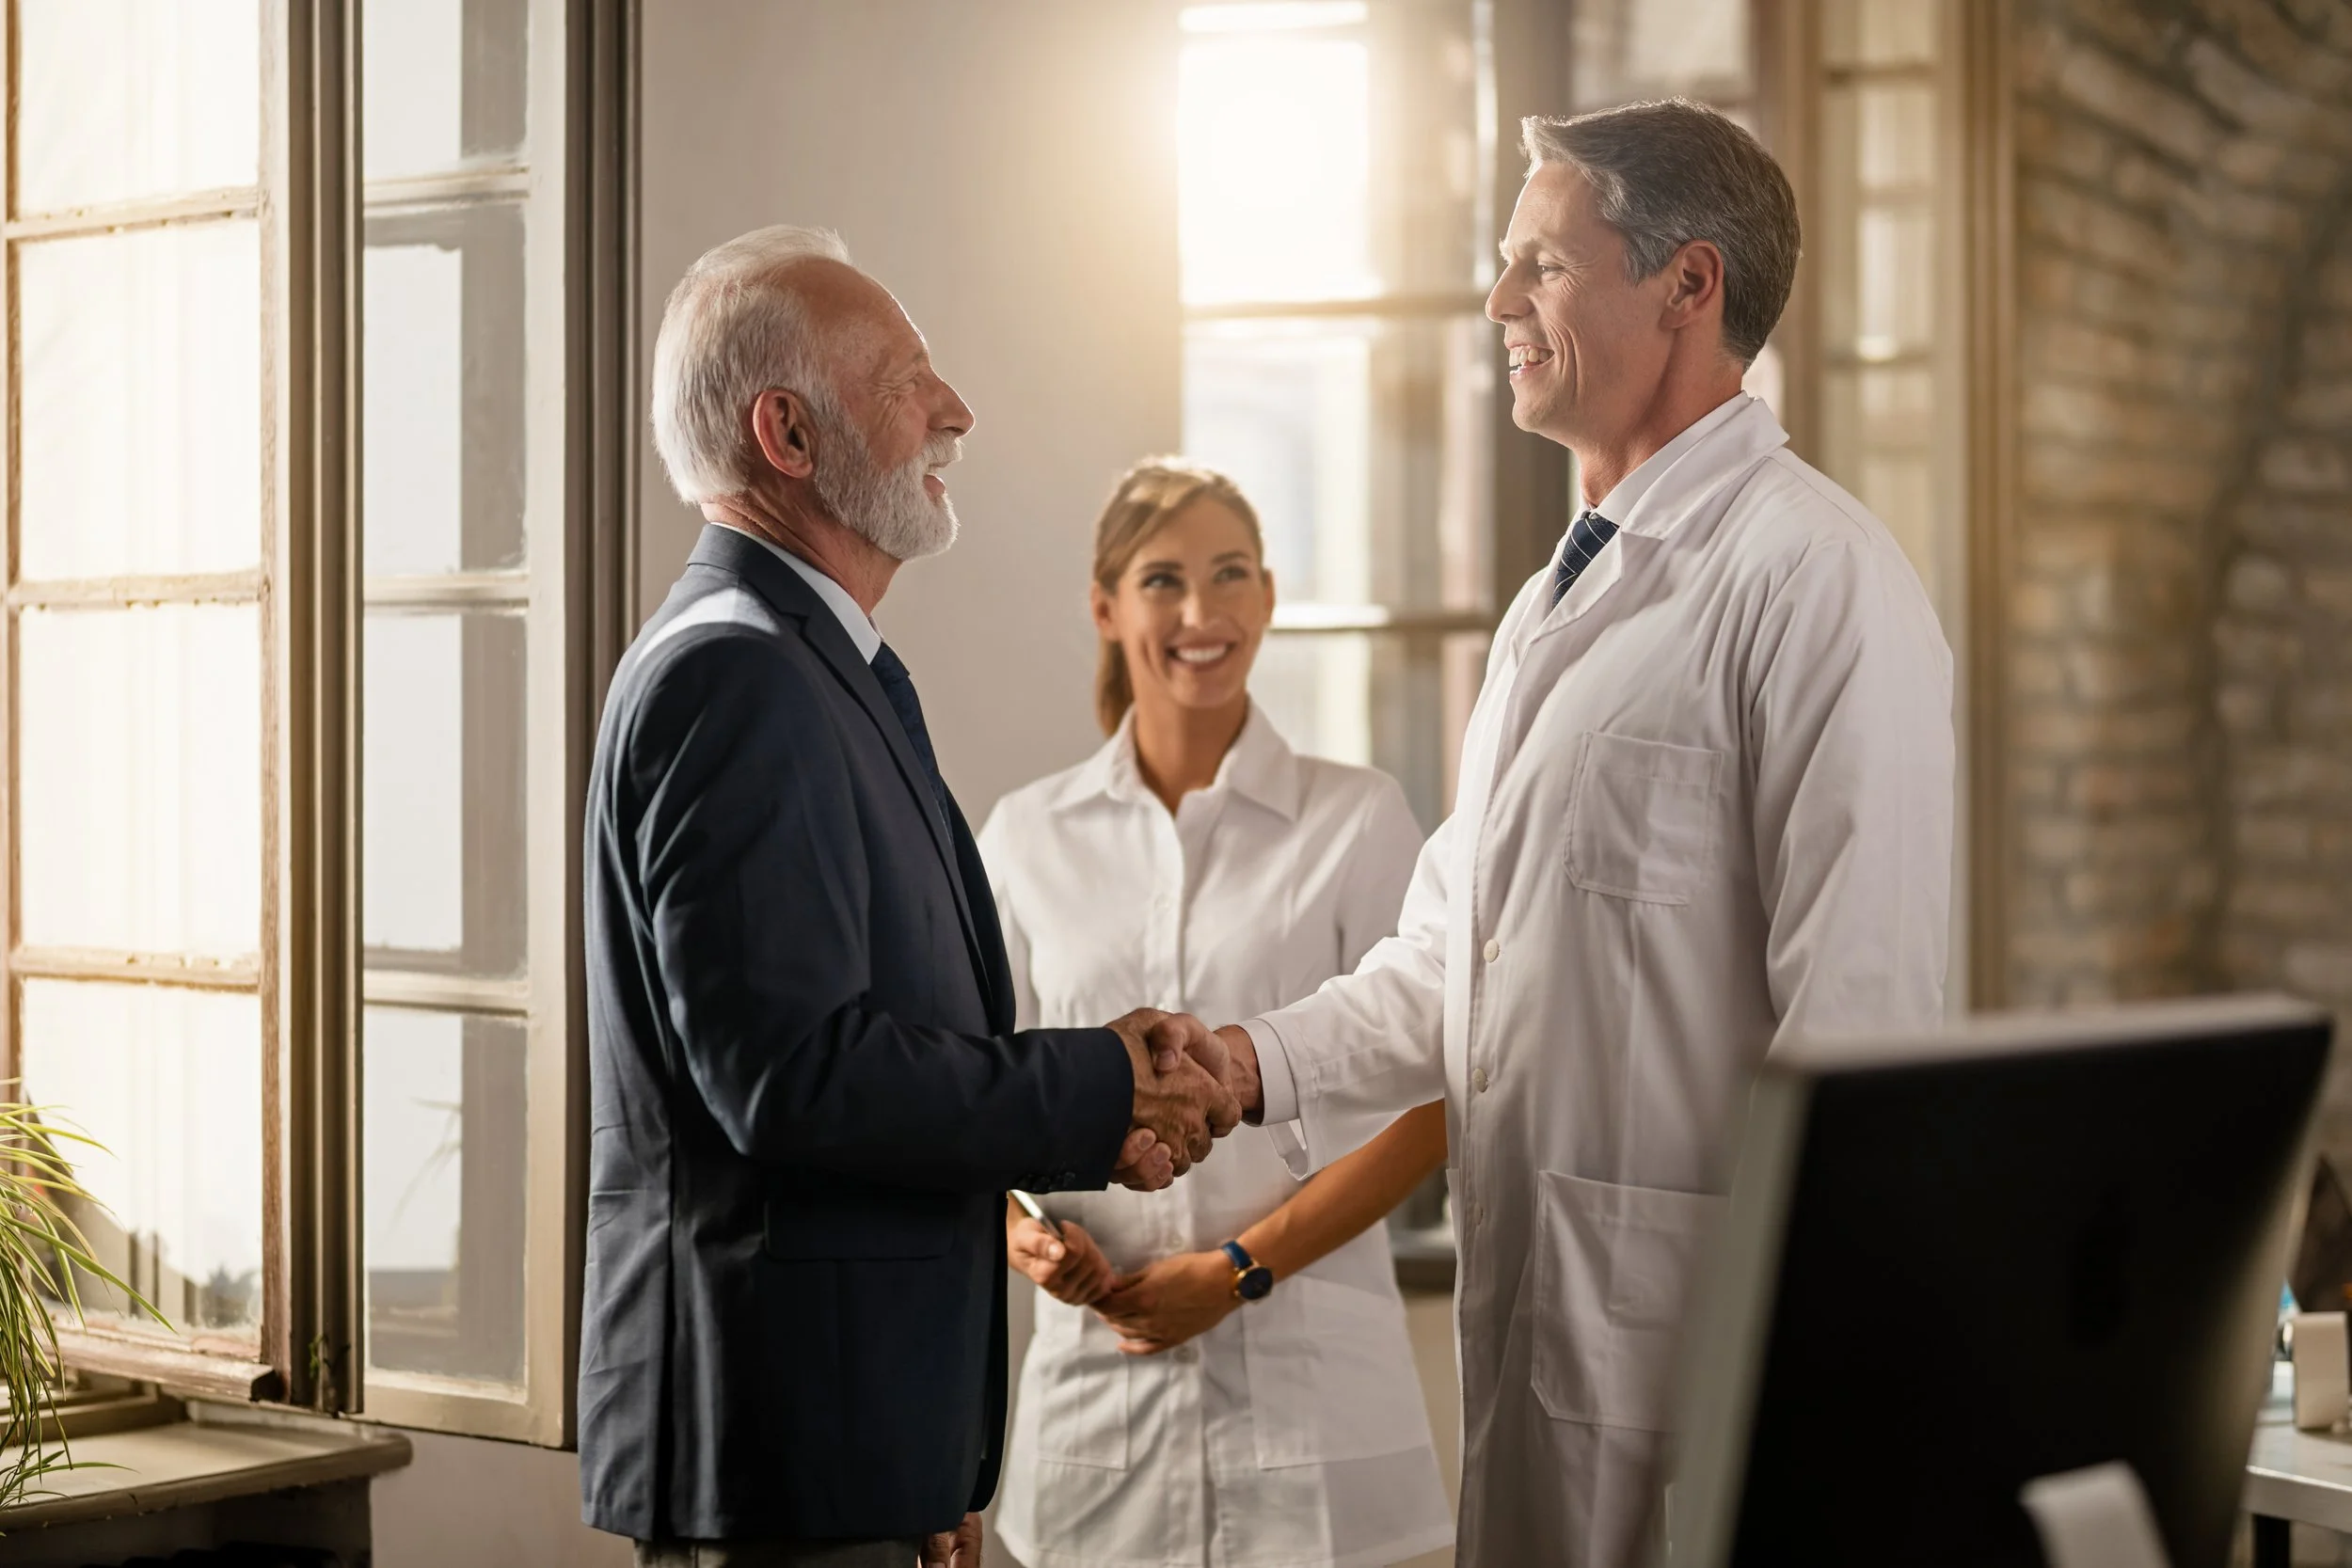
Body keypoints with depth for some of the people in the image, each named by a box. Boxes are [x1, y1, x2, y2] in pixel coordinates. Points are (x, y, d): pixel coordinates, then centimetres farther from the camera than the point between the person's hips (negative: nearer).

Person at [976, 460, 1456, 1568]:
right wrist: (1021, 1231, -7)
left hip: (1304, 1381, -2)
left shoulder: (1357, 821, 1)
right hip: (1097, 1372, 2)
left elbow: (1426, 1109, -2)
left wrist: (1240, 1269, -10)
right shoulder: (1027, 836, 8)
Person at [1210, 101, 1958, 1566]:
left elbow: (1863, 1018, -18)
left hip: (1703, 1332, -9)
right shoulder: (1558, 598, 18)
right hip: (1529, 1307, 9)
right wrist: (1259, 1063, 5)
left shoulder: (1812, 577, -13)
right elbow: (1454, 956, 22)